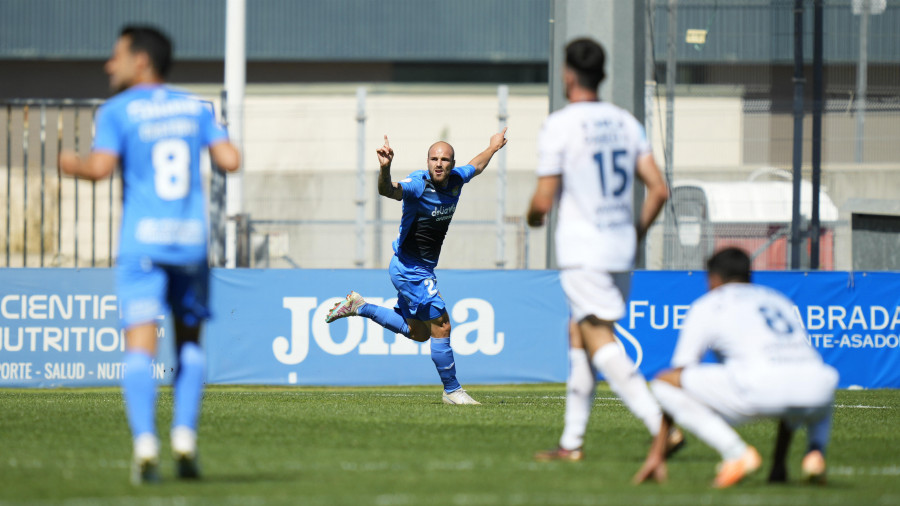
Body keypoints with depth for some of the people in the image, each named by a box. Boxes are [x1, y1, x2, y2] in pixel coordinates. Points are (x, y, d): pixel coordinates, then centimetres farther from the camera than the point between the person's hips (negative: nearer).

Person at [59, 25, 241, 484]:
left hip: (142, 240, -3)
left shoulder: (117, 111, -1)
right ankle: (185, 438, 2)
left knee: (140, 345, -8)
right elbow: (230, 160, 3)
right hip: (191, 239, 3)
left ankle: (145, 444, -24)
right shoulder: (194, 108, 12)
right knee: (189, 340, 16)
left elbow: (100, 168, -13)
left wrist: (71, 165, 7)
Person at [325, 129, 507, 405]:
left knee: (418, 333, 21)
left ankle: (358, 307, 31)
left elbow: (475, 167, 23)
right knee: (441, 327, -7)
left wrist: (492, 149, 37)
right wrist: (385, 168, -63)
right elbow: (388, 190, -44)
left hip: (423, 269, 9)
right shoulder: (418, 184, -24)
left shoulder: (456, 179, -1)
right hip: (410, 268, -9)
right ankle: (452, 390, 5)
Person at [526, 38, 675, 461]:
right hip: (621, 252, 7)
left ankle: (662, 426, -28)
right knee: (579, 335, 17)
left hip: (582, 255, -7)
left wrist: (533, 217, 13)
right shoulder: (625, 123, 9)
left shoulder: (559, 125, -9)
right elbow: (659, 189, 5)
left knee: (601, 343, -12)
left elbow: (543, 201, -10)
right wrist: (636, 234, 19)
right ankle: (572, 442, 19)